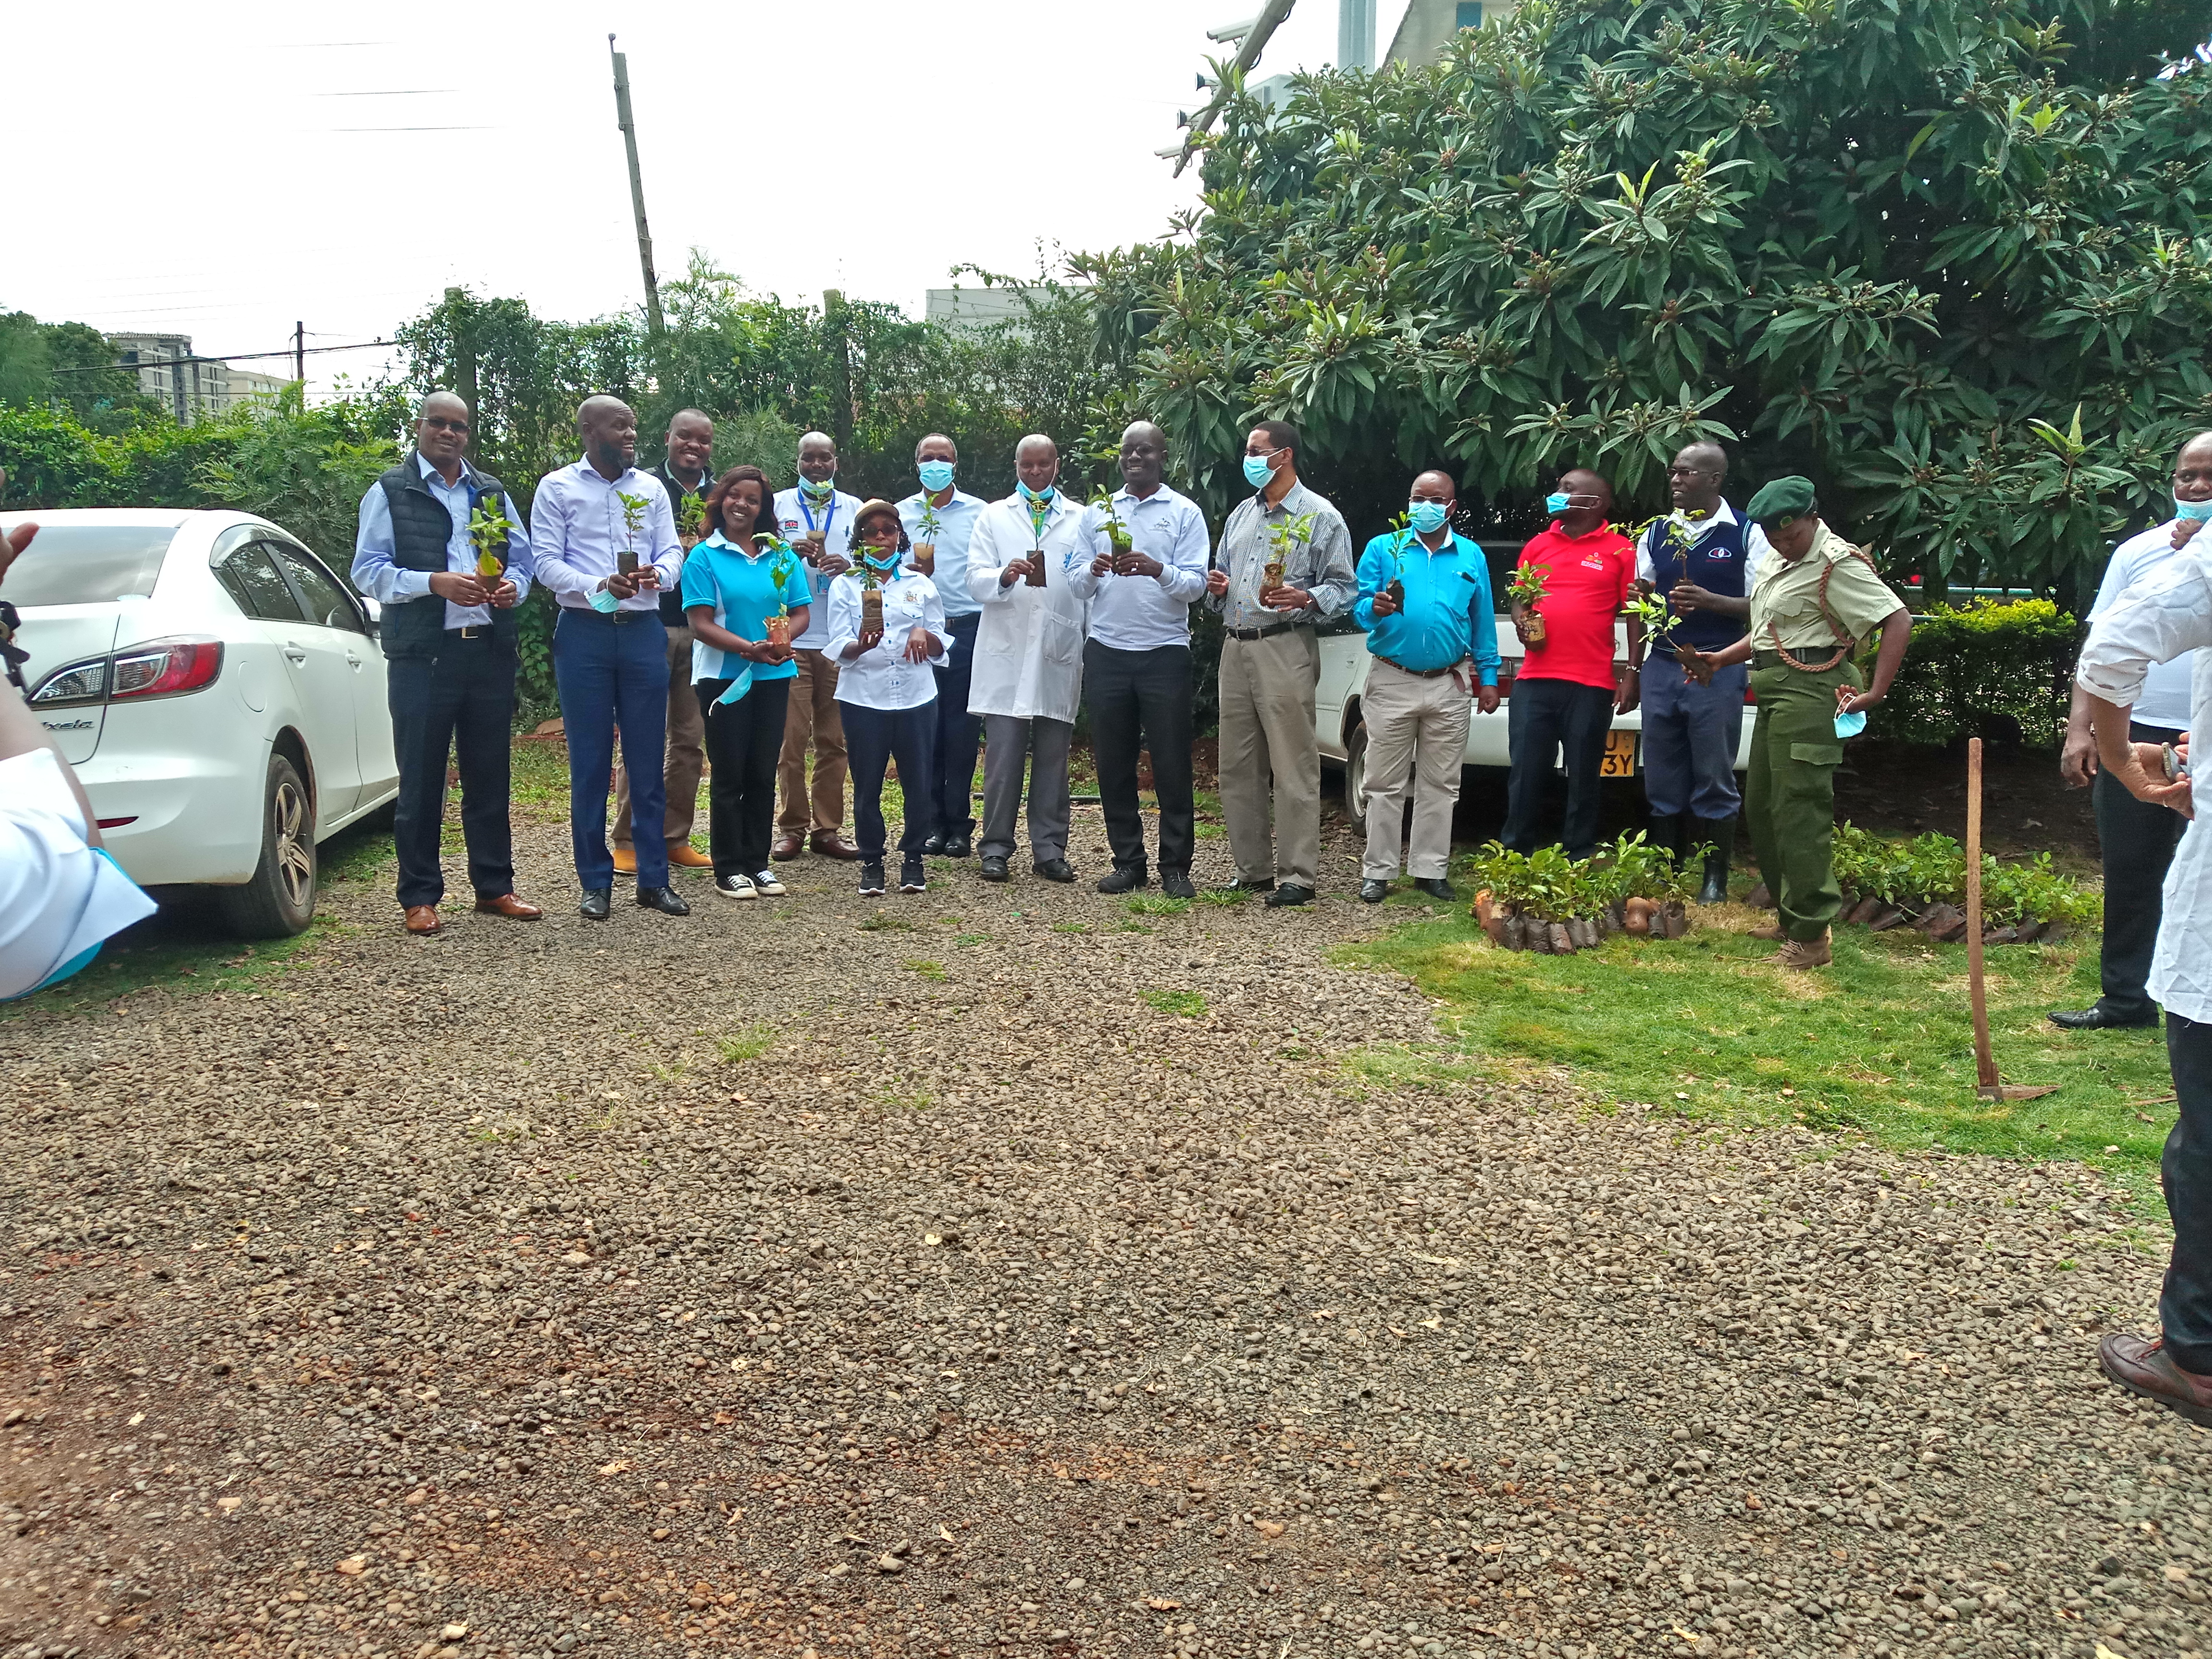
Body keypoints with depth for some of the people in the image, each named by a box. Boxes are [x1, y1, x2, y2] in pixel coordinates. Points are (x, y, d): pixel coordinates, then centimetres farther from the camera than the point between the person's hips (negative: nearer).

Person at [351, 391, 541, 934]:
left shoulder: (493, 493, 18)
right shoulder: (389, 492, 4)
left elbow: (522, 557, 18)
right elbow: (368, 571, -3)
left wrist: (513, 585, -5)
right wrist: (435, 583, -17)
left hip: (490, 650, 4)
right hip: (422, 654, -4)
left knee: (490, 776, 9)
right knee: (421, 781, 1)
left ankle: (494, 886, 18)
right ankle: (420, 896, 9)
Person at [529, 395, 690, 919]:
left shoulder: (651, 488, 12)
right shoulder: (557, 488, 3)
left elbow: (672, 550, 7)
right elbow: (545, 562, -4)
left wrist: (658, 573, -16)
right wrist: (598, 586, -20)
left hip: (644, 633, 3)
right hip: (584, 634, -2)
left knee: (648, 759, 4)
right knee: (589, 762, 1)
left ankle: (654, 879, 11)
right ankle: (596, 882, 10)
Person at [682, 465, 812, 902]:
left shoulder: (782, 554, 7)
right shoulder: (704, 556, -3)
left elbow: (801, 613, 6)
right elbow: (701, 624, -10)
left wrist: (783, 640, -16)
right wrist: (750, 648, -22)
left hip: (774, 676, 3)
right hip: (723, 677, -3)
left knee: (763, 772, 8)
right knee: (729, 773, 2)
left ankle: (758, 863, 18)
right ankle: (729, 869, 9)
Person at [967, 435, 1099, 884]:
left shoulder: (1080, 519, 16)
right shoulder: (994, 516, 15)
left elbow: (1084, 583, 6)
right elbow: (975, 580, 3)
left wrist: (1094, 572, -17)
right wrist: (1004, 577, -19)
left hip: (1059, 653, 1)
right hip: (1006, 652, -1)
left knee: (1053, 757, 4)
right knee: (1002, 757, -4)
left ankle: (1050, 850, 11)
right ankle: (996, 848, 3)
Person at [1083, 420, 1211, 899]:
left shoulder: (1185, 513, 4)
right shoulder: (1099, 512, 14)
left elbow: (1196, 585, -4)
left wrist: (1157, 570, -22)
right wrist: (1094, 570, -10)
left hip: (1164, 651, -3)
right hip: (1107, 651, 3)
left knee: (1172, 765, -1)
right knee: (1113, 764, 6)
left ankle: (1175, 867, 6)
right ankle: (1127, 861, 15)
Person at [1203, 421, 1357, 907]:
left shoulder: (1321, 517, 0)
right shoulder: (1241, 514, 20)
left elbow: (1345, 588, -5)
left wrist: (1305, 599, -23)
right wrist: (1217, 587, 6)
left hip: (1285, 649, -7)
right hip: (1236, 648, 7)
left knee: (1293, 768, -7)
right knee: (1237, 768, 8)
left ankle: (1299, 876, -3)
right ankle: (1252, 870, 17)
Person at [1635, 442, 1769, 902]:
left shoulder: (1747, 534, 0)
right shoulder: (1655, 533, 13)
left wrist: (1710, 601, -18)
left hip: (1718, 669, -4)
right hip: (1661, 666, 4)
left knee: (1714, 780, -1)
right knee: (1661, 780, 7)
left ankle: (1715, 880, 8)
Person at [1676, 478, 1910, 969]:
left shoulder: (1837, 564, -12)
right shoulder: (1775, 561, 17)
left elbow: (1898, 621, -17)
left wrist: (1875, 693, -22)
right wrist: (1719, 659, 17)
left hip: (1809, 692, -10)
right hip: (1776, 693, 10)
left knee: (1800, 813, -11)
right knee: (1761, 808, 13)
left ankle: (1810, 937, -8)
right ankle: (1791, 918, 25)